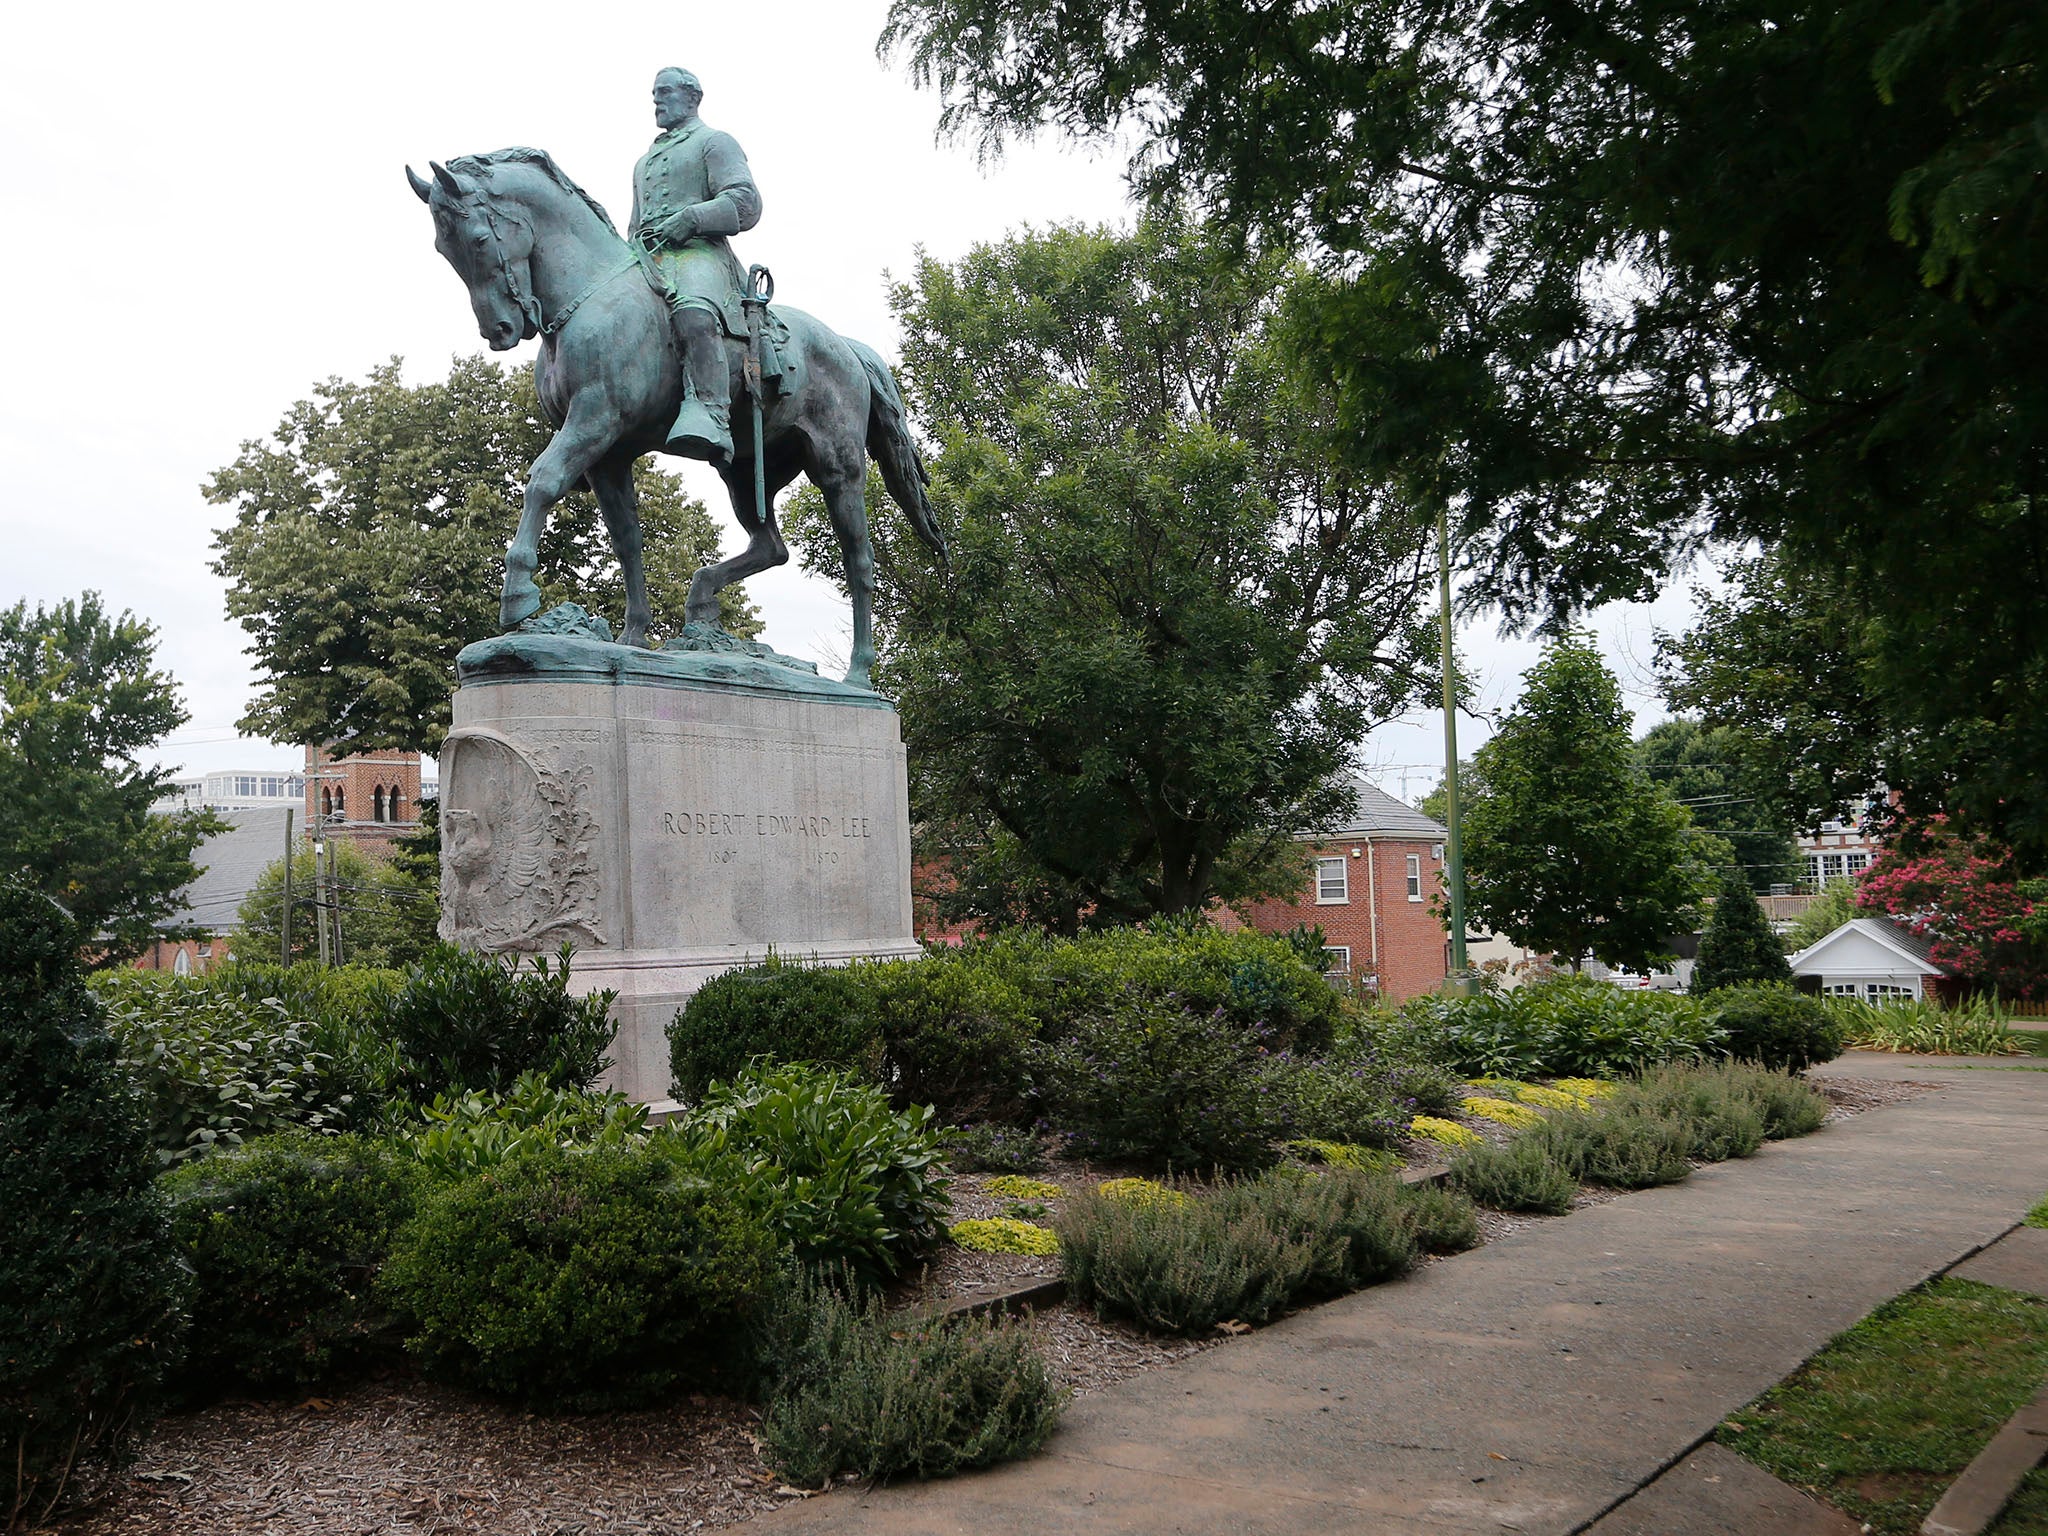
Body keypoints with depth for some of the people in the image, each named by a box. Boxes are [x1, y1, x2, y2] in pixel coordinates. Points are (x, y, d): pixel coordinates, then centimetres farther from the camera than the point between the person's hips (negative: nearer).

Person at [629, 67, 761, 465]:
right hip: (647, 257, 8)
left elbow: (746, 204, -1)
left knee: (694, 314, -41)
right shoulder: (645, 160, 38)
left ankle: (708, 416, -58)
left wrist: (688, 219, -13)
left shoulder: (713, 142, 15)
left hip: (697, 252, -8)